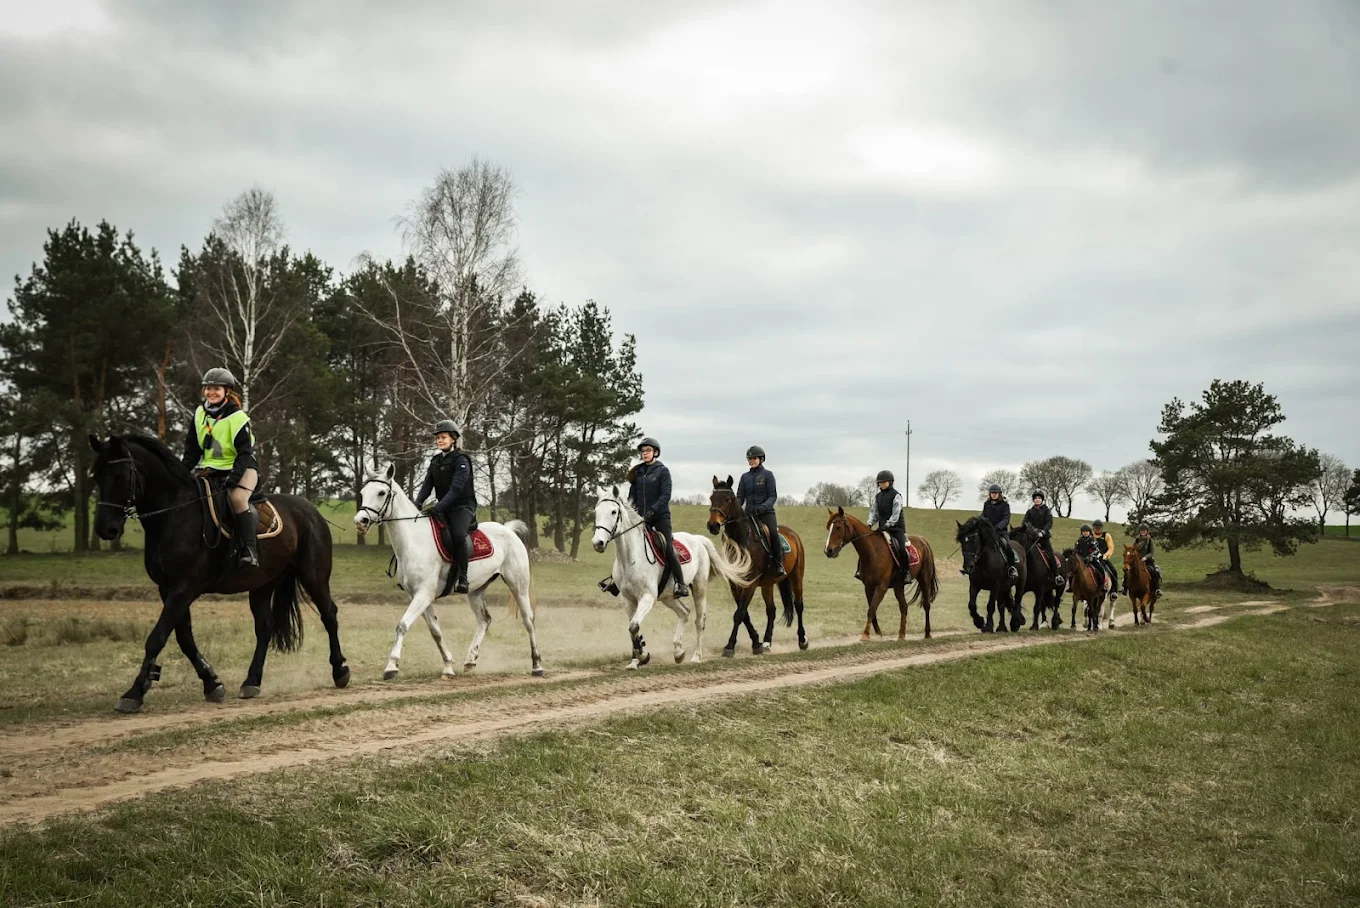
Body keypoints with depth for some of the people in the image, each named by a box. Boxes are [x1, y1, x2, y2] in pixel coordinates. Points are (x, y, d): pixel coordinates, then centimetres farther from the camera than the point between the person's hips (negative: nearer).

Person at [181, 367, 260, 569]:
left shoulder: (238, 418, -11)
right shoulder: (199, 414, 6)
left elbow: (245, 453, -14)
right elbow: (191, 450, 10)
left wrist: (234, 477, -27)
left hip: (240, 469, -7)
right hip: (210, 470, 7)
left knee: (237, 498, -34)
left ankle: (250, 551, -36)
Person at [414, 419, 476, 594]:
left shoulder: (461, 460, -9)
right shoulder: (435, 461, 13)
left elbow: (456, 488, -20)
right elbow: (427, 485, 7)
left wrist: (439, 506, -31)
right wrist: (418, 504, -13)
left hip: (463, 506, -7)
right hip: (443, 508, 7)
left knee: (458, 535, -32)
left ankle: (462, 578, -23)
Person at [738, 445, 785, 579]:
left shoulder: (767, 475, 2)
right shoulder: (745, 477, 13)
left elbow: (773, 496, -5)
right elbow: (740, 497, 11)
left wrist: (764, 506, -23)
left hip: (766, 512, -4)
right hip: (749, 513, 4)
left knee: (773, 533, -29)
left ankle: (779, 564, -18)